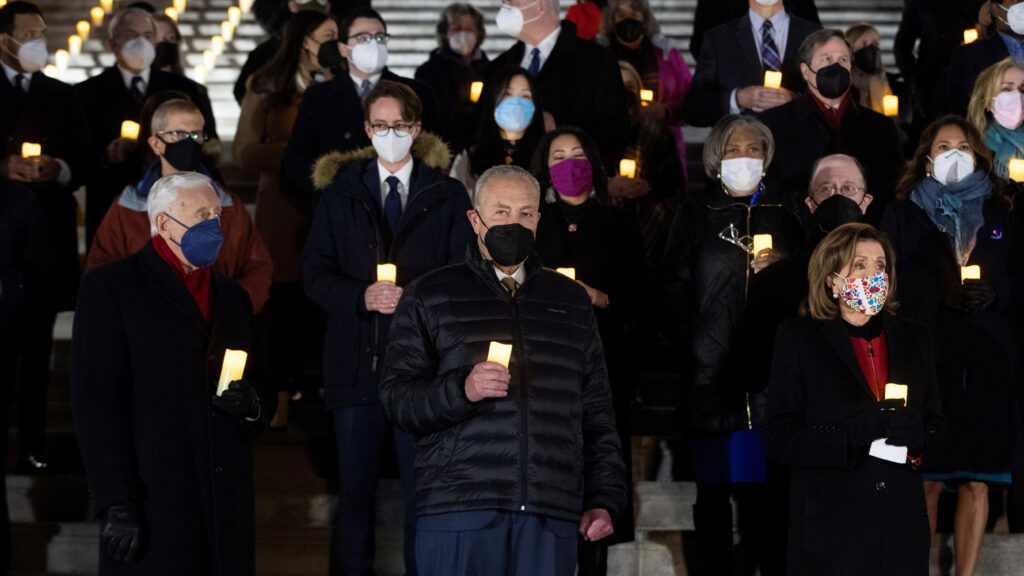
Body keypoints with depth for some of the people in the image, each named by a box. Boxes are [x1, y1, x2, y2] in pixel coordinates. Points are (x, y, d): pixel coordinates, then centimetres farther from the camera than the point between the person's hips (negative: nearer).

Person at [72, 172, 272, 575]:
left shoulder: (233, 297, 18)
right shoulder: (109, 289, -2)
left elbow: (264, 397, 22)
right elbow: (97, 404, -10)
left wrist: (252, 406, -3)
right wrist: (117, 506, -17)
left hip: (226, 509, 6)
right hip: (154, 507, -5)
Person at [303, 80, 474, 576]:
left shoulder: (447, 196, 8)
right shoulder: (340, 193, 12)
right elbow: (315, 273, 6)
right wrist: (362, 297, -13)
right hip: (356, 356, 1)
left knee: (423, 487, -1)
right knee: (355, 484, 5)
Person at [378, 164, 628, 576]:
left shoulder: (571, 302, 21)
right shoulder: (430, 298, 11)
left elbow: (597, 414, 19)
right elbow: (396, 398, 2)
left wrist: (605, 501, 10)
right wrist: (460, 390, -16)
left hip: (551, 518, 2)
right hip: (459, 508, -2)